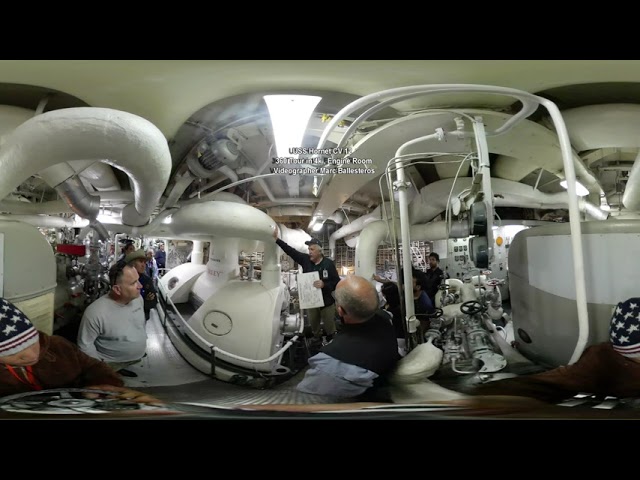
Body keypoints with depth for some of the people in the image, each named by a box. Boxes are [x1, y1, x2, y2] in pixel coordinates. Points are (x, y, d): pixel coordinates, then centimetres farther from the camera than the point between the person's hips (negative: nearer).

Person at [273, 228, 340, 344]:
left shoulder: (328, 263, -13)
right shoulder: (305, 259, -5)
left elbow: (337, 282, -12)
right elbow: (290, 251, -7)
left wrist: (324, 285, -28)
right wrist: (277, 239, -14)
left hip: (327, 302, -3)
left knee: (329, 328, 9)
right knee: (314, 326, 21)